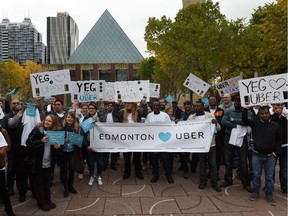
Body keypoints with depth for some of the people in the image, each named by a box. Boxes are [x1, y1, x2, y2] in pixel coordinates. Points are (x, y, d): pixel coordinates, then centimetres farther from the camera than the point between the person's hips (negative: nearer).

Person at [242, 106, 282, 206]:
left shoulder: (276, 126, -1)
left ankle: (269, 195, 23)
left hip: (270, 156, 0)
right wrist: (246, 109, -21)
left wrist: (276, 152, 1)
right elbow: (244, 119, -10)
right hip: (257, 155, 0)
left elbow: (279, 140, 7)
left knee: (270, 177, 9)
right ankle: (255, 192, 26)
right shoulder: (255, 123, -2)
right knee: (256, 175, 11)